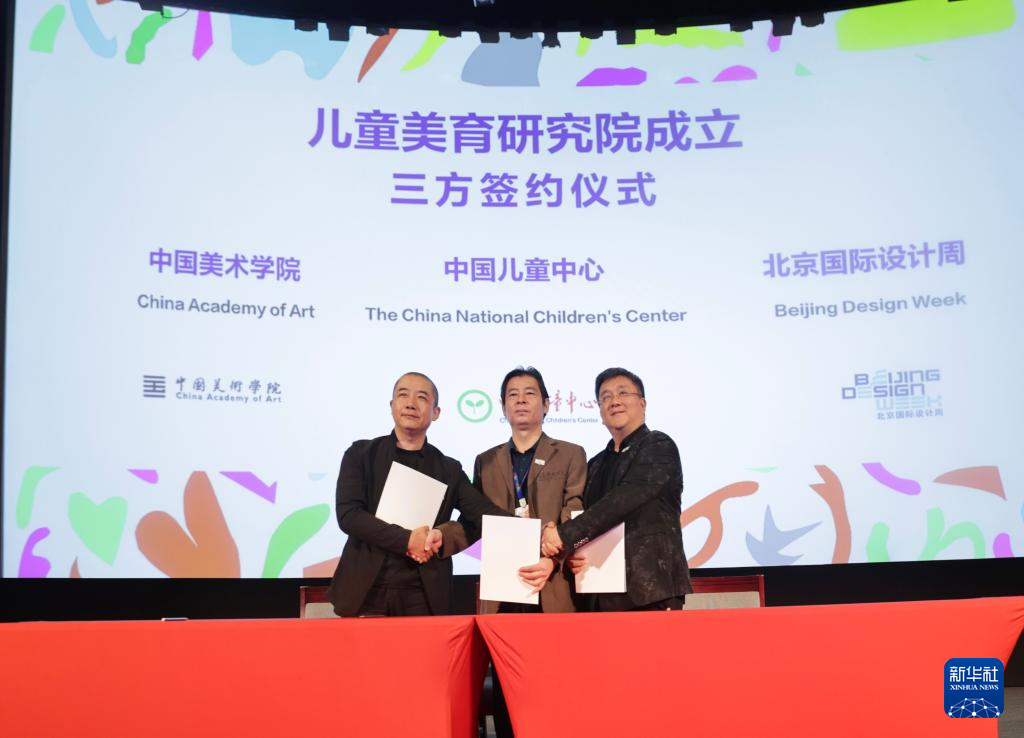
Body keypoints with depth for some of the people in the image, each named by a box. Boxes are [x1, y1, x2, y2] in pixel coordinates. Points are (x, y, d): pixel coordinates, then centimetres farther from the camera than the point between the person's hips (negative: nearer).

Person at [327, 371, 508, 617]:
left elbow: (488, 517, 1)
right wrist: (407, 539, -14)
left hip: (424, 597, 1)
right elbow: (348, 514, -6)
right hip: (365, 593, -1)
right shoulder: (361, 454, 5)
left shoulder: (449, 469, 9)